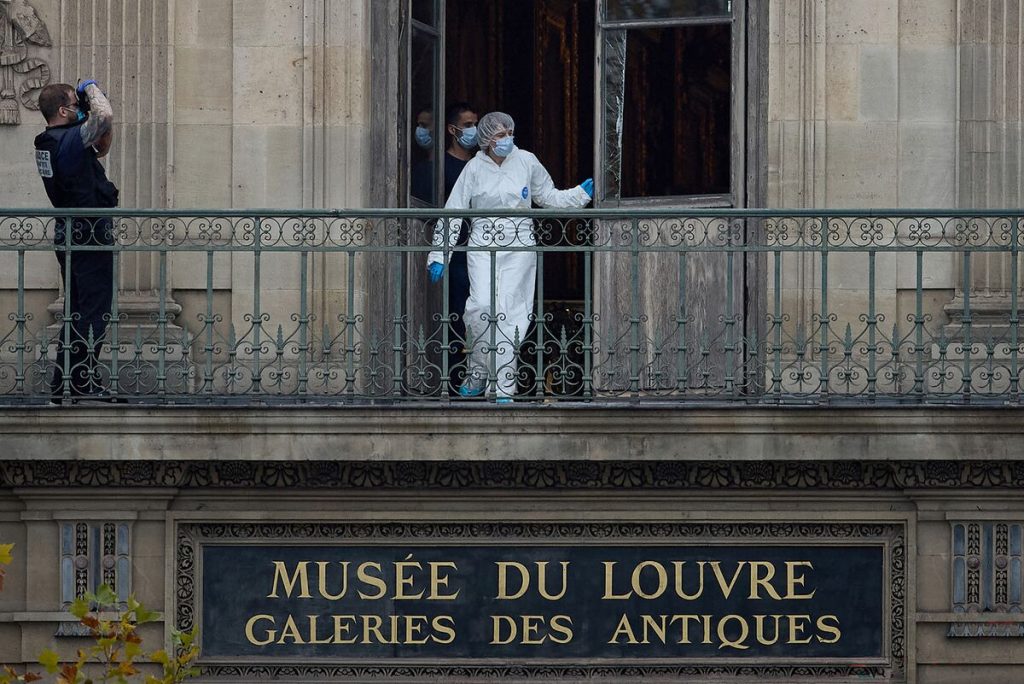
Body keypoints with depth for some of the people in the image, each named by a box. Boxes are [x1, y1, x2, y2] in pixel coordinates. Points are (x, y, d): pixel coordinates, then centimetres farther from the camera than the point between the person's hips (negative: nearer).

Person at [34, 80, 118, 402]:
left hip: (69, 236, 10)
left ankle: (62, 385, 15)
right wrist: (92, 90, -12)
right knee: (94, 313, -7)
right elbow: (105, 116, -31)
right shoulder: (69, 139, -17)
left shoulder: (49, 142, 13)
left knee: (78, 312, 14)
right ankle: (84, 385, -8)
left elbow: (102, 147, 25)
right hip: (91, 236, -10)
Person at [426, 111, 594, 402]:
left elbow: (549, 197, 18)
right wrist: (439, 256, 1)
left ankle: (504, 388, -4)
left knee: (509, 313, -7)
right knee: (482, 307, -18)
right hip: (482, 246, -1)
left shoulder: (526, 162, 4)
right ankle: (477, 373, 2)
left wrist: (582, 192, 6)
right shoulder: (474, 168, 1)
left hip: (519, 247, 1)